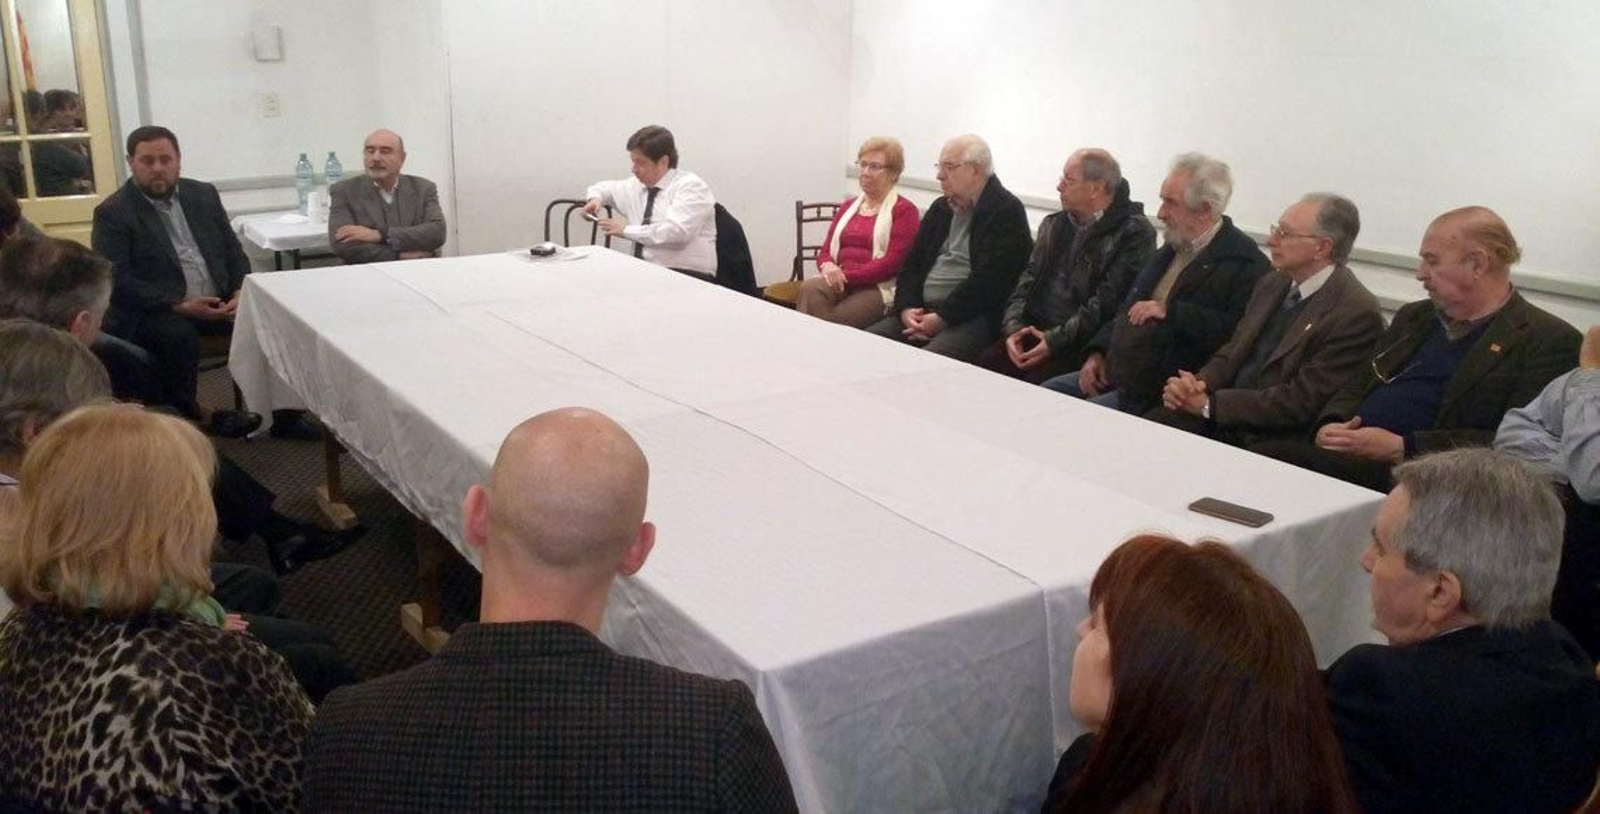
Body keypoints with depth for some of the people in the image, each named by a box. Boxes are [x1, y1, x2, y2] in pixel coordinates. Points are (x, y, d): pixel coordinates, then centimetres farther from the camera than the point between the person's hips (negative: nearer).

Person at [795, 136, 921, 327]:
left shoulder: (904, 210, 4)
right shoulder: (848, 206, 25)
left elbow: (894, 262, -8)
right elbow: (825, 250, 19)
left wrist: (847, 275, -15)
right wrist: (827, 266, -8)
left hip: (877, 287, -5)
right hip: (839, 282, 5)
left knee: (831, 322, -33)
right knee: (809, 289, -31)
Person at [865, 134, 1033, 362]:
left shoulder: (1007, 211, -4)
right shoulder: (940, 208, 20)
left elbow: (989, 278, -15)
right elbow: (912, 264, 16)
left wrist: (942, 318, -17)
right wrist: (907, 308, -3)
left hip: (973, 315, -7)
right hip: (922, 311, 7)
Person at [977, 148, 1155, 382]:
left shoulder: (1134, 233, -5)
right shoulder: (1053, 224, 18)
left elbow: (1107, 303, -13)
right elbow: (1027, 281, 14)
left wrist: (1054, 340, -18)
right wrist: (1013, 327, -4)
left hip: (1083, 345, -6)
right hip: (1033, 333, 6)